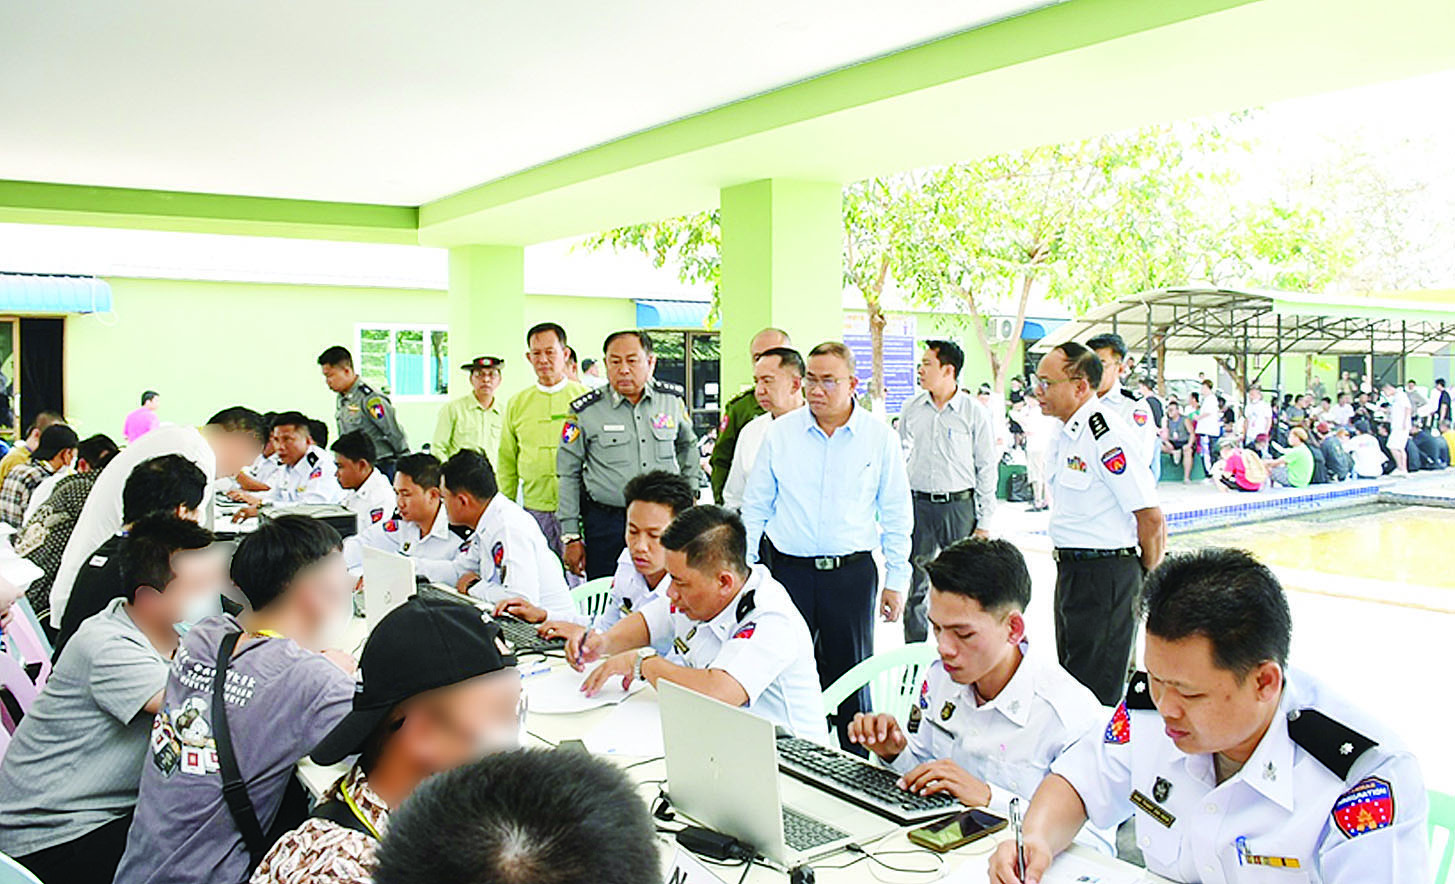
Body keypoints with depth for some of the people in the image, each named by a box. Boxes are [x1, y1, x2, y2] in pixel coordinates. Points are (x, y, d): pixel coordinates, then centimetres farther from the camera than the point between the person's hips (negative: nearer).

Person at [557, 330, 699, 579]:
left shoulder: (672, 400, 3)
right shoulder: (585, 411, -3)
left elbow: (688, 446, 22)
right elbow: (568, 475, 2)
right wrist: (571, 536, 0)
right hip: (606, 523, -2)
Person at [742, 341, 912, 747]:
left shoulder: (880, 437, 1)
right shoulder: (781, 432, 2)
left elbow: (896, 516, 6)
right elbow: (755, 507, 8)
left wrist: (896, 580, 4)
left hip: (852, 572, 0)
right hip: (788, 570, 1)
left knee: (851, 675, 8)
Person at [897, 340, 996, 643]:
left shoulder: (974, 412, -4)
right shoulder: (911, 409, 5)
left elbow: (987, 469, 0)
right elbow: (897, 457, 15)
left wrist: (984, 522, -3)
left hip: (959, 505, -2)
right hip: (917, 504, 2)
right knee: (915, 581, 7)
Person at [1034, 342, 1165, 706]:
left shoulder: (1107, 434, -21)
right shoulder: (1067, 433, 9)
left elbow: (1152, 518, -20)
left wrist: (1148, 580, -6)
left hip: (1106, 575, -10)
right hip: (1071, 568, 10)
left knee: (1094, 690, -1)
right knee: (1071, 675, 20)